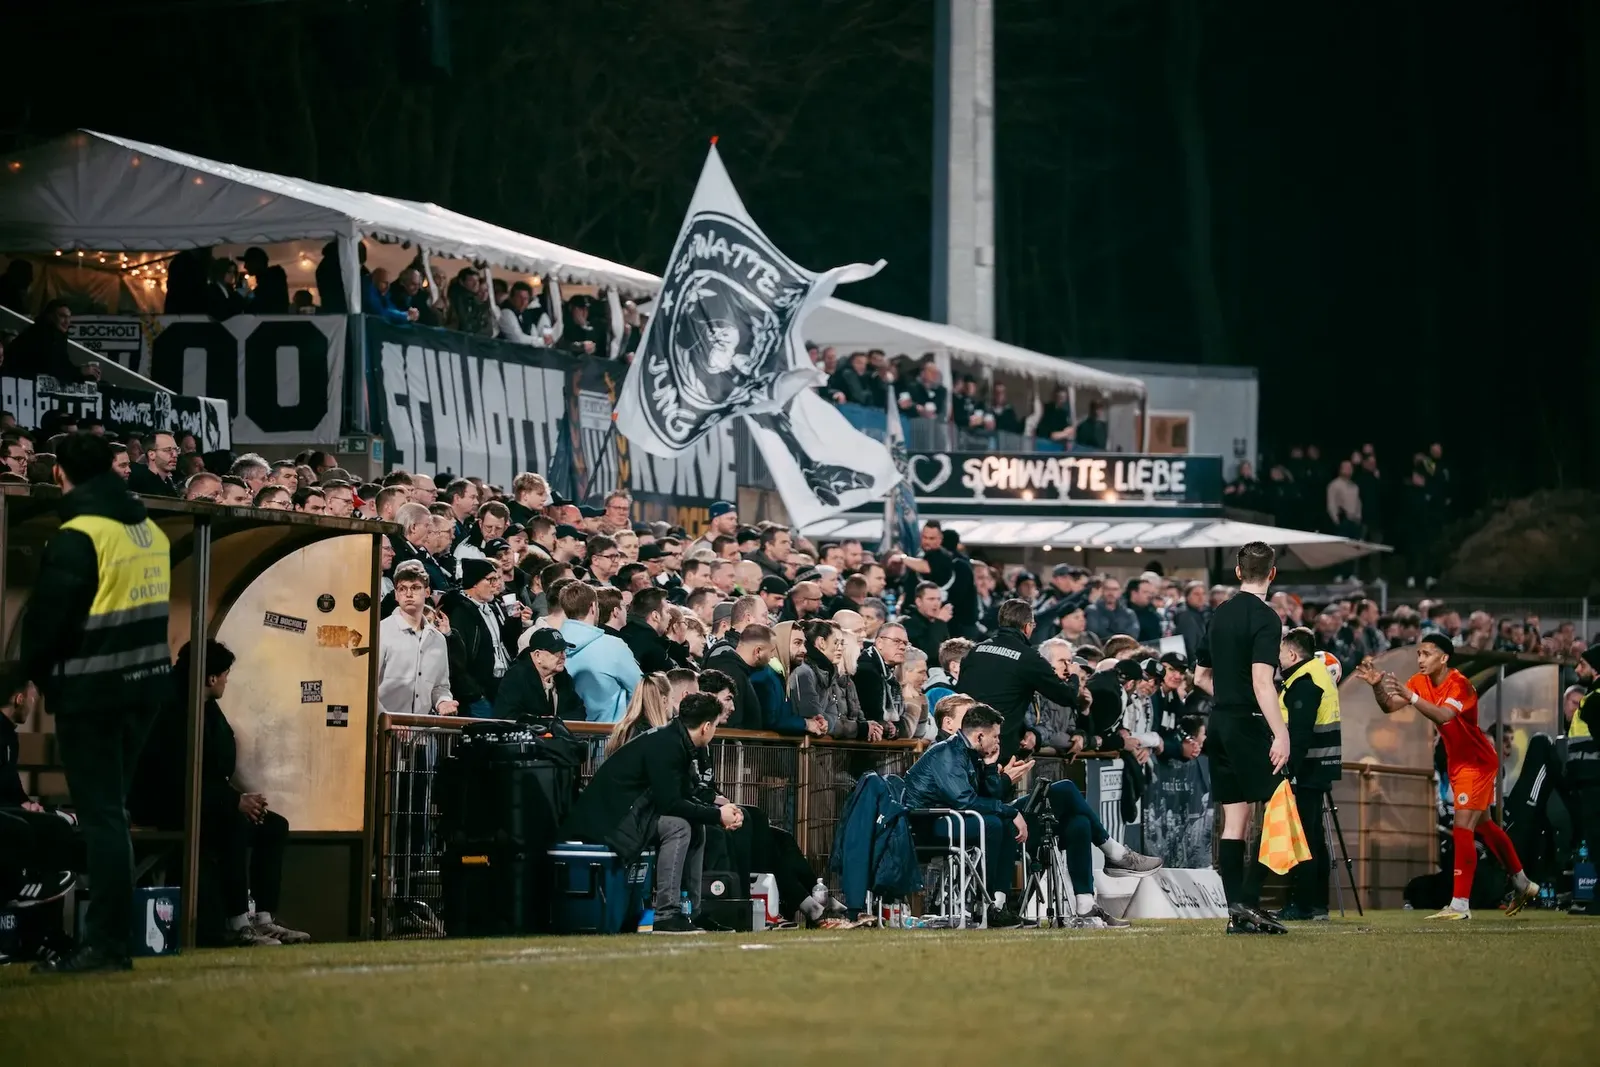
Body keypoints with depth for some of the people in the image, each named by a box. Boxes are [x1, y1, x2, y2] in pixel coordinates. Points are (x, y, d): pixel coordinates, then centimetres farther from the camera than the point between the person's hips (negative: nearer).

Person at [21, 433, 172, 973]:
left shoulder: (78, 536, -15)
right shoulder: (151, 531, 10)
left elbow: (46, 618, -13)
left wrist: (37, 671, 4)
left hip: (90, 691, -7)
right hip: (145, 685, 7)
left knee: (100, 813, -6)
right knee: (110, 811, 15)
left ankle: (106, 943, -7)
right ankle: (110, 935, 17)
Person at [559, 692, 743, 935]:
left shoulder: (677, 742, 10)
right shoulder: (665, 745, -21)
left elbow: (685, 797, 16)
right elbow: (670, 803, -25)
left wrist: (720, 810, 1)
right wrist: (717, 815, -17)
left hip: (634, 810, 11)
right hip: (609, 817, -11)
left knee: (697, 826, 10)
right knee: (679, 826, -25)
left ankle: (691, 910, 10)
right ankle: (666, 914, -24)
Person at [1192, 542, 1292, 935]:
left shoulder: (1219, 615, 13)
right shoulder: (1264, 617, -11)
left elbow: (1201, 676, 21)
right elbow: (1261, 681, -21)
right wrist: (1281, 733, -23)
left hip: (1219, 724, 8)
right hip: (1249, 724, -8)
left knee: (1234, 820, 7)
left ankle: (1237, 912, 6)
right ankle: (1248, 901, -15)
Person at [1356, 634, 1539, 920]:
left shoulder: (1460, 684, -25)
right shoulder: (1420, 682, -4)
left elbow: (1442, 715, -43)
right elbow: (1389, 707, -11)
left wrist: (1411, 697, -54)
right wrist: (1377, 685, -29)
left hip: (1477, 762, -8)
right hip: (1456, 761, 8)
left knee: (1462, 829, -15)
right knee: (1484, 826, 19)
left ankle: (1460, 904, -13)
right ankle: (1523, 885, 35)